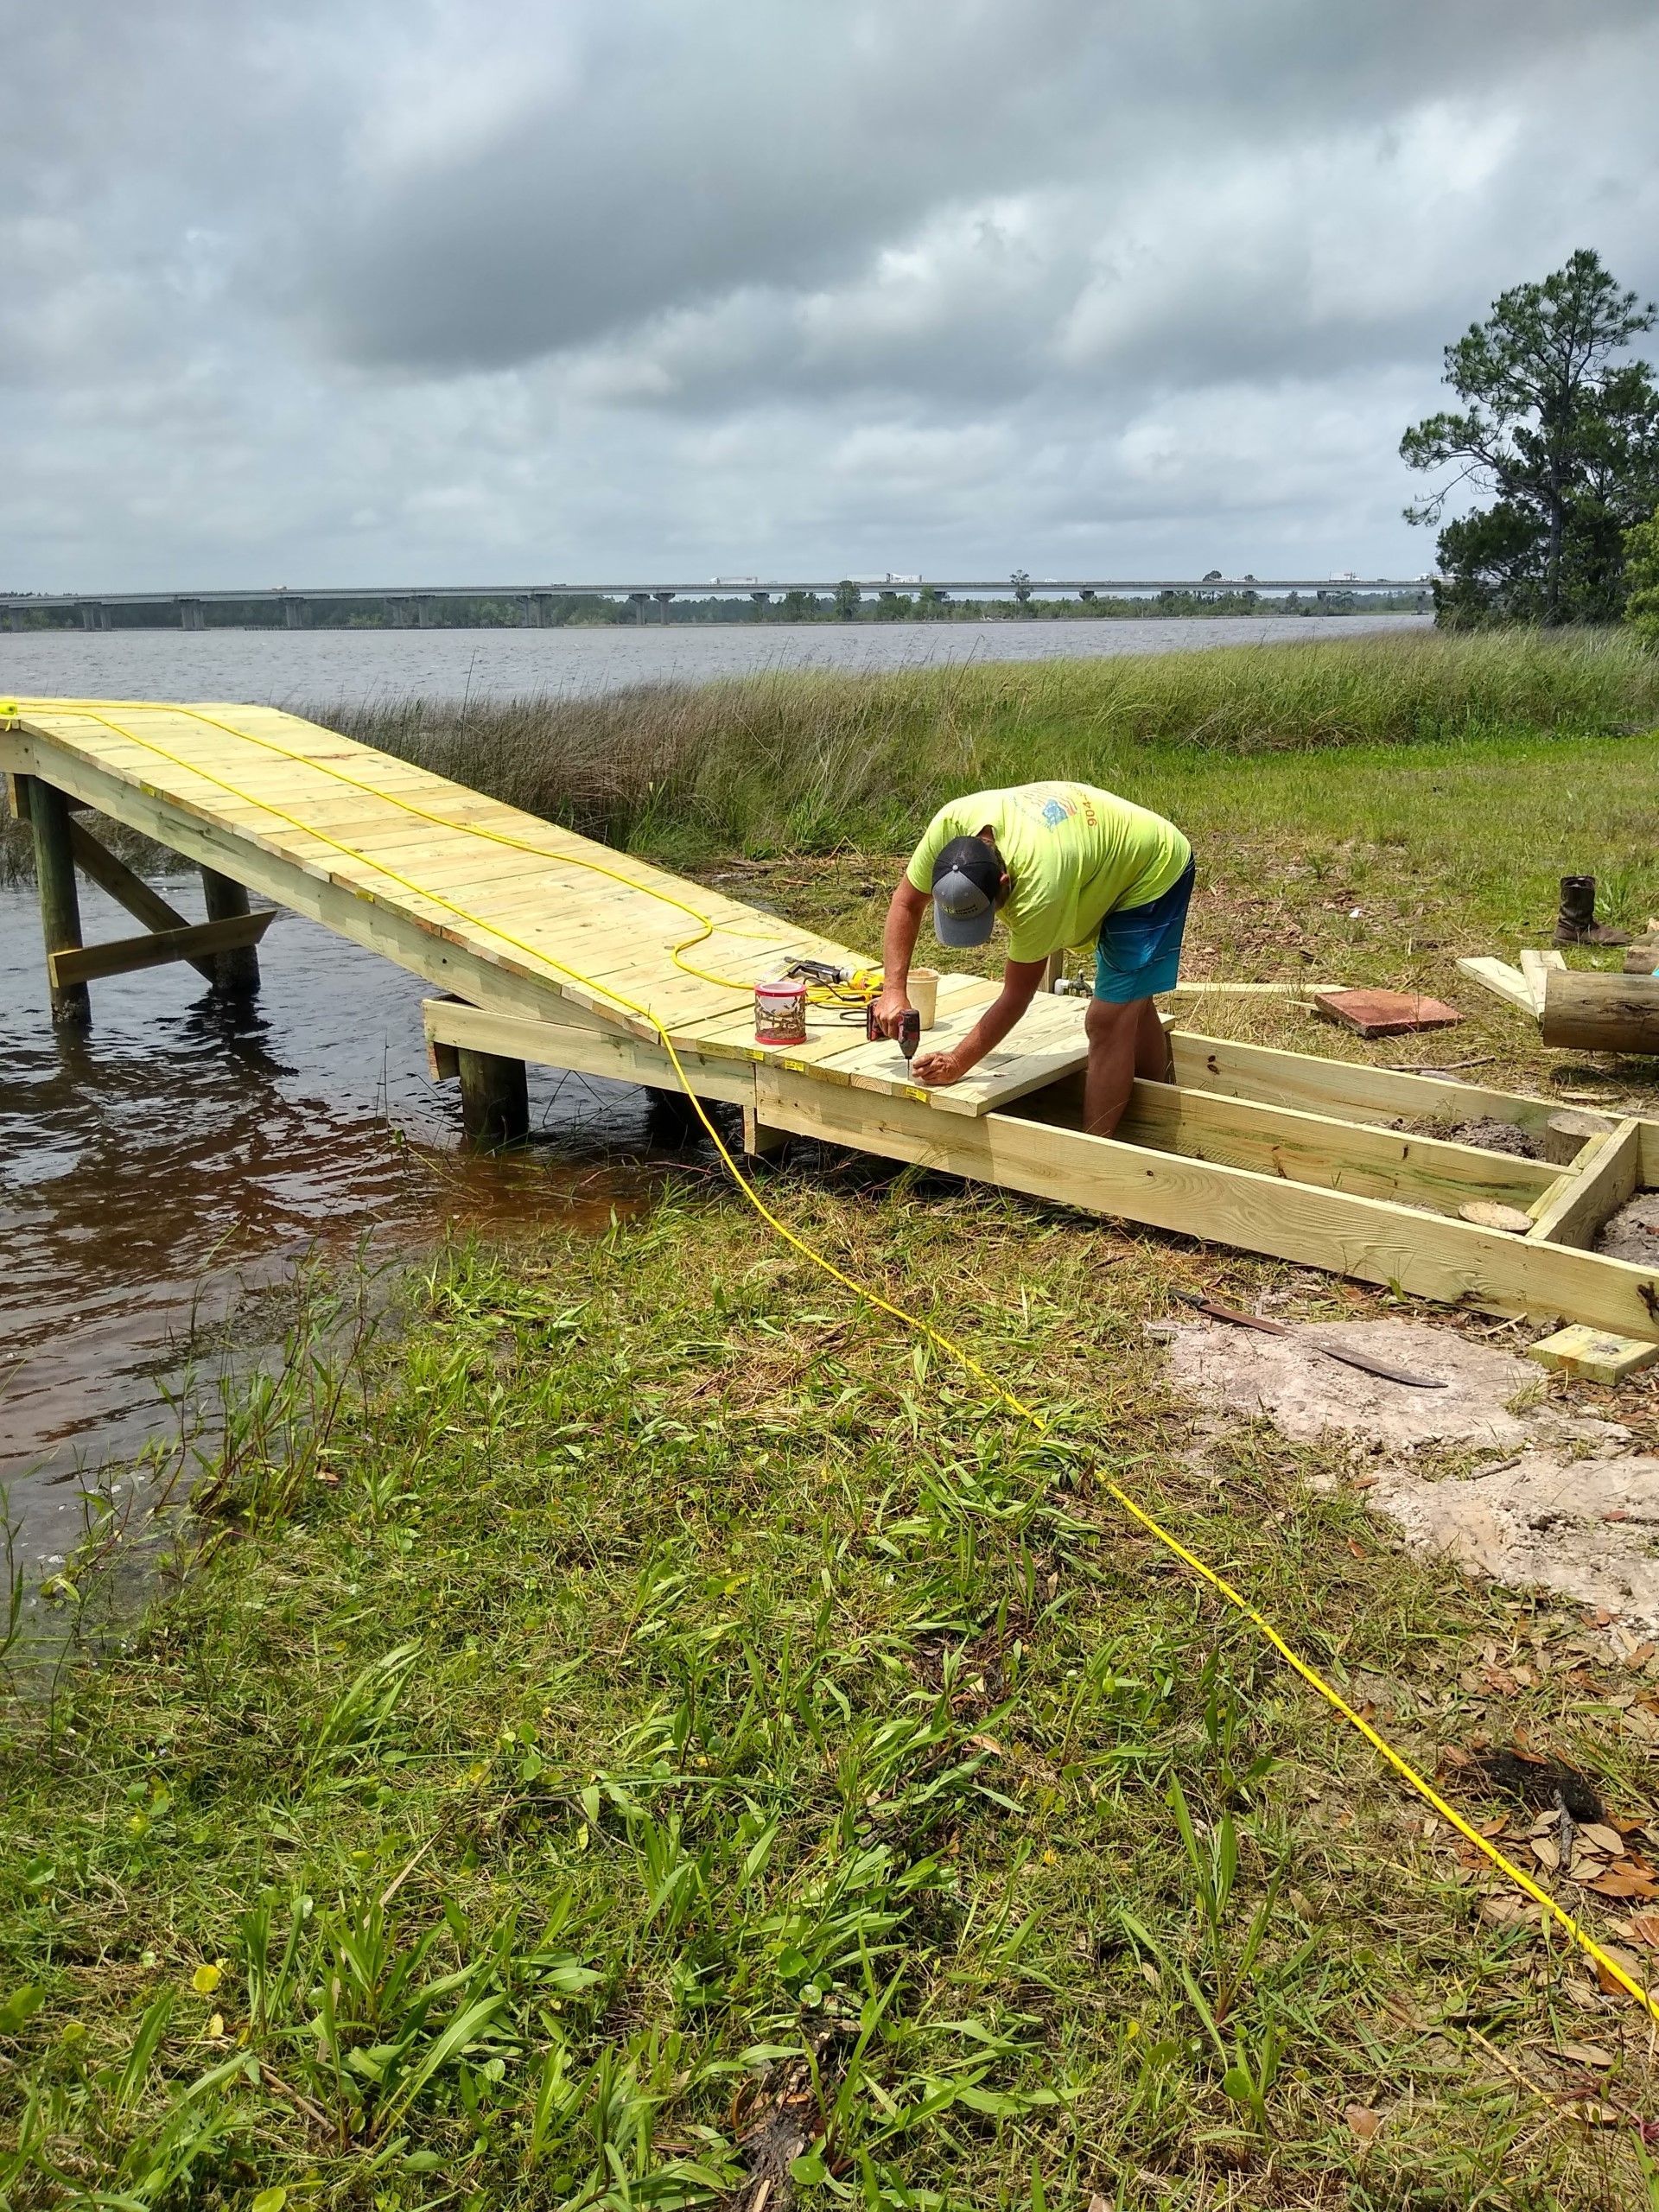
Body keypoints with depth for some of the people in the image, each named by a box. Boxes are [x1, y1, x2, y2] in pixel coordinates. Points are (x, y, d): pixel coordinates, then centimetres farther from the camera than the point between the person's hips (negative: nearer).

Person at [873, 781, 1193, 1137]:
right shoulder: (951, 824, -28)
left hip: (1155, 870, -8)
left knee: (1109, 1021, -15)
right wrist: (894, 991, -21)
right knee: (1131, 1005, 20)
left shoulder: (1039, 885, -43)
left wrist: (959, 1062, -26)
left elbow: (1017, 995, -31)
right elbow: (906, 903, -12)